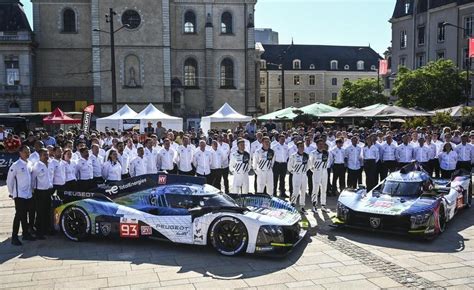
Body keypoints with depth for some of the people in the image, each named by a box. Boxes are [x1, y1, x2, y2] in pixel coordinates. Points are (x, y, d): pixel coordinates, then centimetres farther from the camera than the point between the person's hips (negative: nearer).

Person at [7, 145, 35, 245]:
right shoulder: (16, 165, -11)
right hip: (19, 195, -6)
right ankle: (14, 237, 1)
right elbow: (9, 180, -6)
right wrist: (11, 193, -1)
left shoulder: (30, 164, 7)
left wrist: (31, 189, 12)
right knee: (19, 215, -5)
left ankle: (25, 233, 23)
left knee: (25, 215, 15)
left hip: (28, 194, 6)